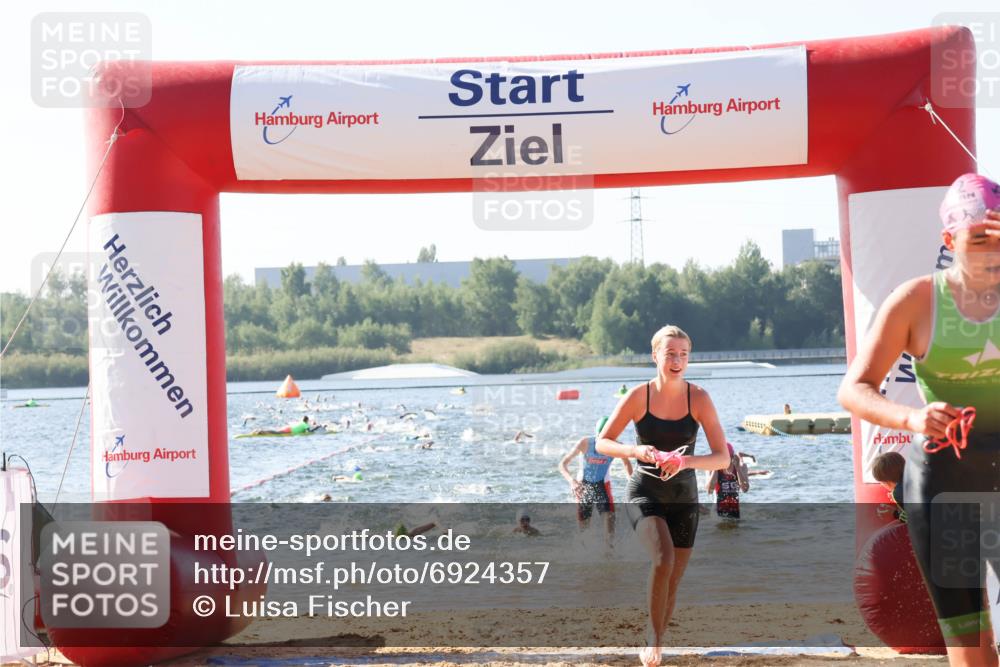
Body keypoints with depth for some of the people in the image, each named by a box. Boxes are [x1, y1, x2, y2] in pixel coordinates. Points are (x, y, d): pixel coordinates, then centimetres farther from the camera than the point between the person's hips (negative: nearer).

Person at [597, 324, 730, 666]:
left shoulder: (698, 398, -9)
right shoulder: (638, 396, -10)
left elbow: (722, 457, -12)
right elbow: (602, 443, -6)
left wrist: (685, 460, -30)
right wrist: (636, 451, -25)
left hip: (683, 497, 2)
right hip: (645, 493, -2)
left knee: (673, 582, 8)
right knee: (663, 559, -28)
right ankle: (654, 639, -11)